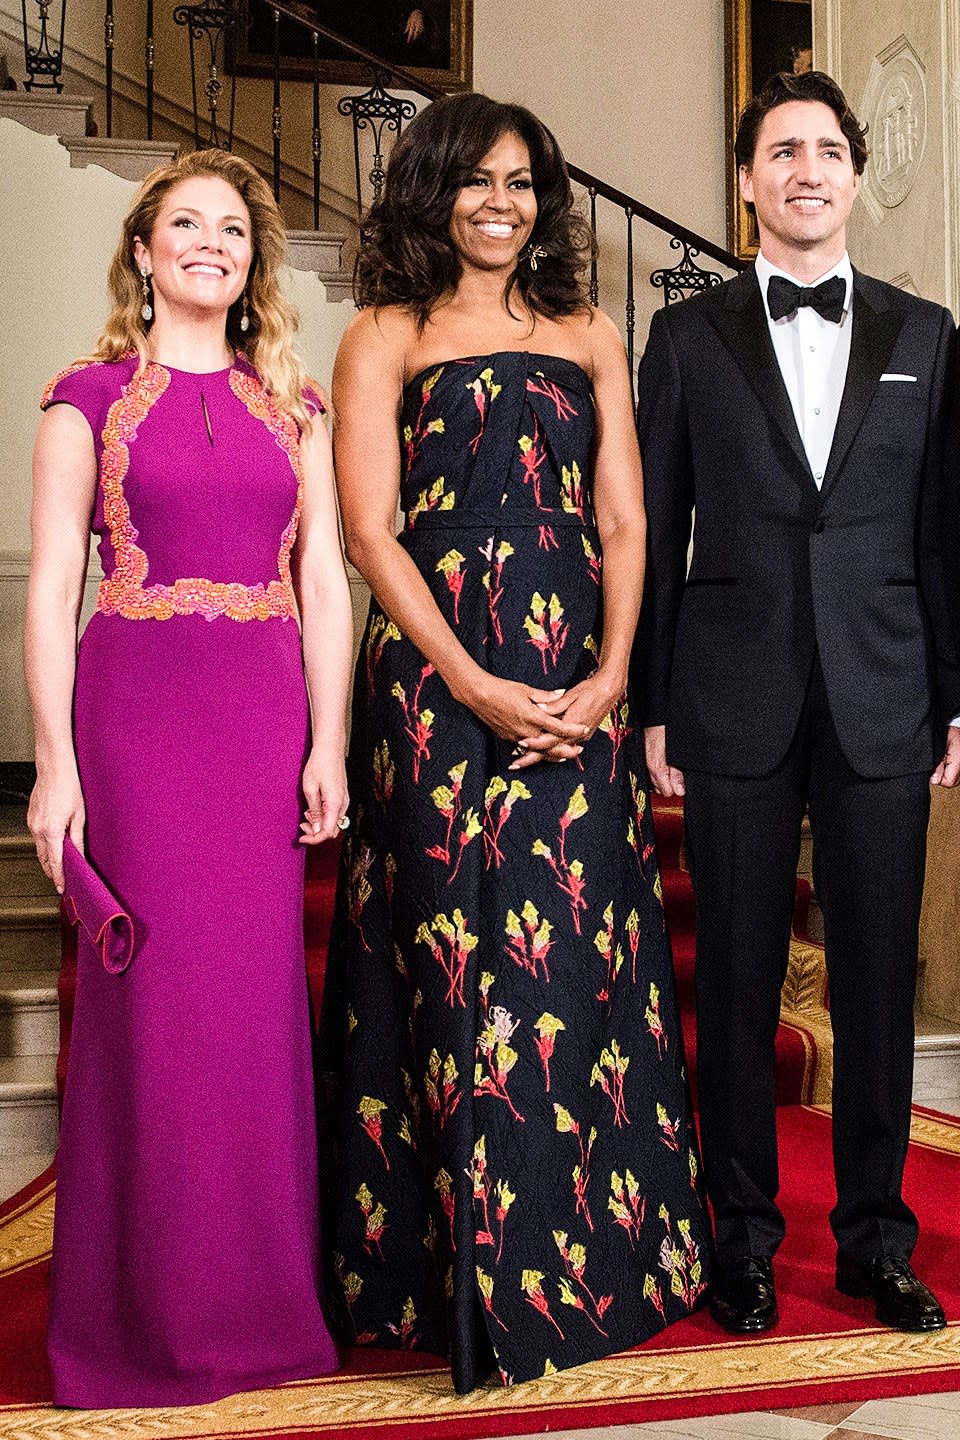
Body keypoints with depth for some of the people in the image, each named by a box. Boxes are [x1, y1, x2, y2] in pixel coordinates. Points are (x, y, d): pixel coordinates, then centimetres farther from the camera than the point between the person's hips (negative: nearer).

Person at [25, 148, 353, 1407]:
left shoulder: (293, 406, 13)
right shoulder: (90, 398, 5)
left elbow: (325, 583, 9)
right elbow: (51, 589, -1)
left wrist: (329, 745, 0)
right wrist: (55, 761, -9)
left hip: (267, 716, 3)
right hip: (136, 707, -2)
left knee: (260, 992, 5)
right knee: (151, 995, 0)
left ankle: (260, 1298, 20)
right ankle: (152, 1313, 15)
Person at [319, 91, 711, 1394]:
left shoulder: (588, 340, 16)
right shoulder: (386, 339, 6)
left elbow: (625, 523, 10)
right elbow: (370, 530, -3)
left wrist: (610, 673, -7)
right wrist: (477, 689, -13)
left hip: (578, 692, 3)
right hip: (434, 686, -3)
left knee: (582, 963, 4)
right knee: (459, 968, -2)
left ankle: (599, 1253, 17)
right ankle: (463, 1278, 9)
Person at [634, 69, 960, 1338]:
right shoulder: (689, 336, 7)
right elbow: (656, 529, 5)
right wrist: (651, 707, 0)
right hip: (736, 701, -1)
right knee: (739, 977, 5)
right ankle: (744, 1239, 19)